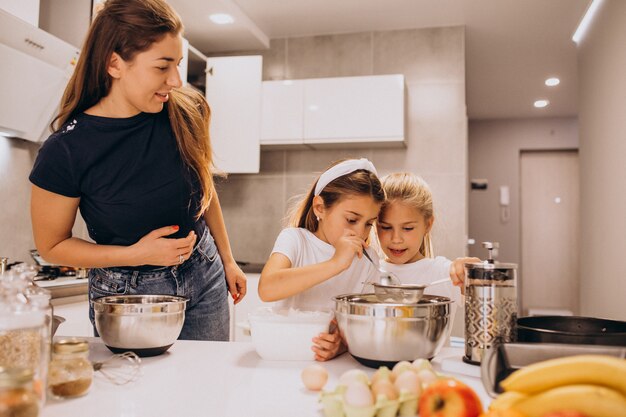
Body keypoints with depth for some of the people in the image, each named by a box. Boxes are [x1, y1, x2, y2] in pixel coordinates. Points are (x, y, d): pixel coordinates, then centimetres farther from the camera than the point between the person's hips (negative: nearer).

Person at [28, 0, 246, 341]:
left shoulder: (186, 113, -11)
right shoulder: (65, 150, -19)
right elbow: (51, 246, -7)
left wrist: (228, 261, 13)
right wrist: (136, 254, -19)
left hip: (203, 277, 3)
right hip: (125, 294, -2)